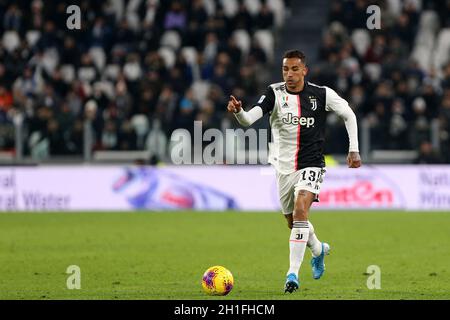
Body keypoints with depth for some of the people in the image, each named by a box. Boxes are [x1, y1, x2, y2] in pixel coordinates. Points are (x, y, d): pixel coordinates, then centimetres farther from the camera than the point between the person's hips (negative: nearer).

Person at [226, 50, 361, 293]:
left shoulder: (321, 95, -8)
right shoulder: (275, 93, -8)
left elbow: (348, 115, 8)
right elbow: (249, 119, -22)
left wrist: (354, 149, 3)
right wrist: (238, 112, -45)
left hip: (311, 165, -3)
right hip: (283, 167, 3)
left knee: (300, 211, -24)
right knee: (292, 222, 17)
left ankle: (293, 273, -22)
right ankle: (318, 250, 49)